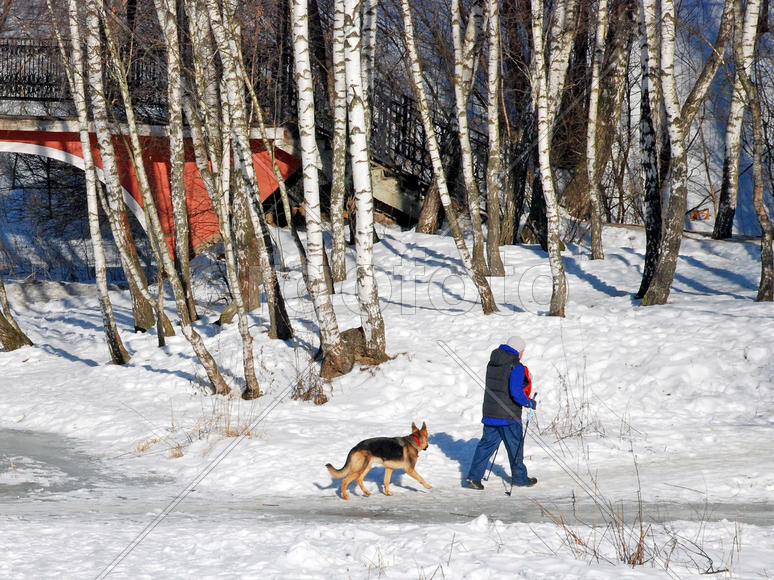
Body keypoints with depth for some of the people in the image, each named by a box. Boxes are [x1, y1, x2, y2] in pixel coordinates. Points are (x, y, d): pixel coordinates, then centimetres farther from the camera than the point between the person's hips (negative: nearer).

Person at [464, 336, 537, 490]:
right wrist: (529, 403, -7)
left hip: (490, 413, 6)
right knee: (515, 445, 10)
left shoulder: (492, 363, 8)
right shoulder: (516, 367, -16)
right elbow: (516, 392, -23)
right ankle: (519, 477, 22)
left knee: (487, 443, 10)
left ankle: (473, 476, 1)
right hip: (508, 415, -6)